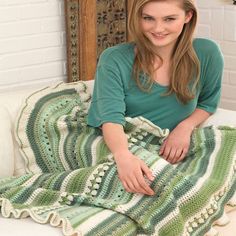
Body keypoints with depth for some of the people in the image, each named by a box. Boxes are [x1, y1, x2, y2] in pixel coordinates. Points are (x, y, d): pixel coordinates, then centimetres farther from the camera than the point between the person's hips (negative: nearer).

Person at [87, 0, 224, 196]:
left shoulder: (207, 54, -4)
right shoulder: (114, 60, -10)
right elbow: (112, 117, -22)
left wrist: (186, 126, -10)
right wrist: (123, 155, -44)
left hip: (174, 158, 3)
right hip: (125, 150, -2)